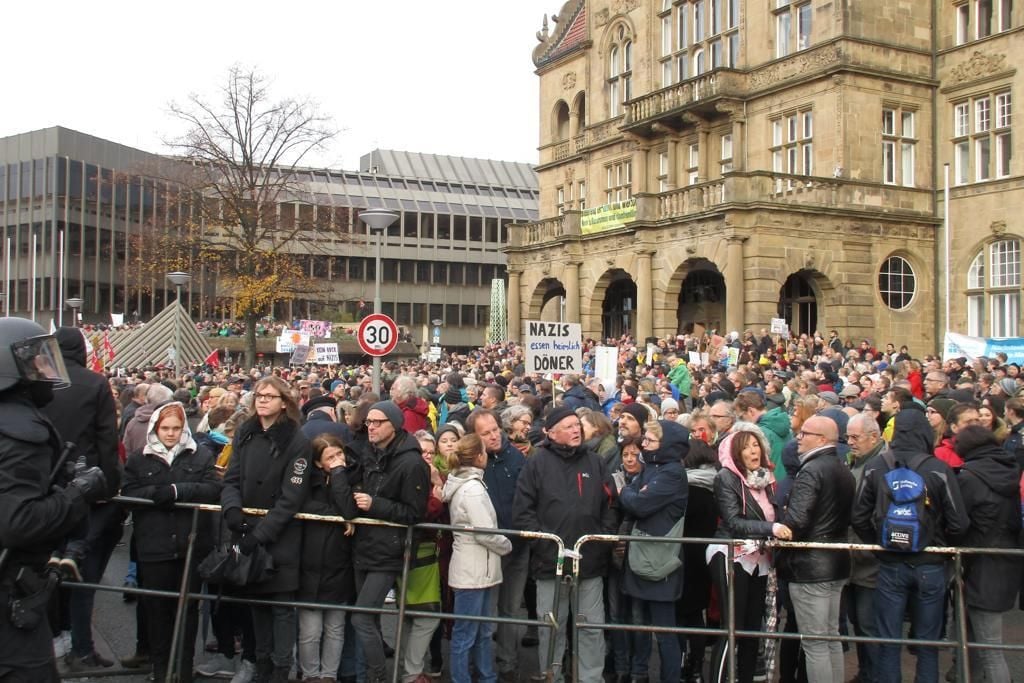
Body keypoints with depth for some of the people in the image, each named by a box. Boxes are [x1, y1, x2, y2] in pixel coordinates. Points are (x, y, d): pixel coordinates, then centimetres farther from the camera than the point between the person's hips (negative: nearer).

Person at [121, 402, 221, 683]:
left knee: (188, 607, 9)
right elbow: (128, 494, -4)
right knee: (157, 608, 7)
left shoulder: (202, 456, 4)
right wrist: (158, 494, -21)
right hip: (154, 546, 0)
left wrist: (176, 490, -19)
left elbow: (213, 490, -8)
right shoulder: (138, 460, 7)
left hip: (192, 545, 0)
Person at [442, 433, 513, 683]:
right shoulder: (472, 488, -18)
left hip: (477, 568, 10)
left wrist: (501, 544, 11)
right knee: (465, 634, -1)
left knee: (483, 631, 17)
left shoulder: (462, 484, 11)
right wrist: (507, 546, -4)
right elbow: (485, 533, -20)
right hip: (473, 569, -10)